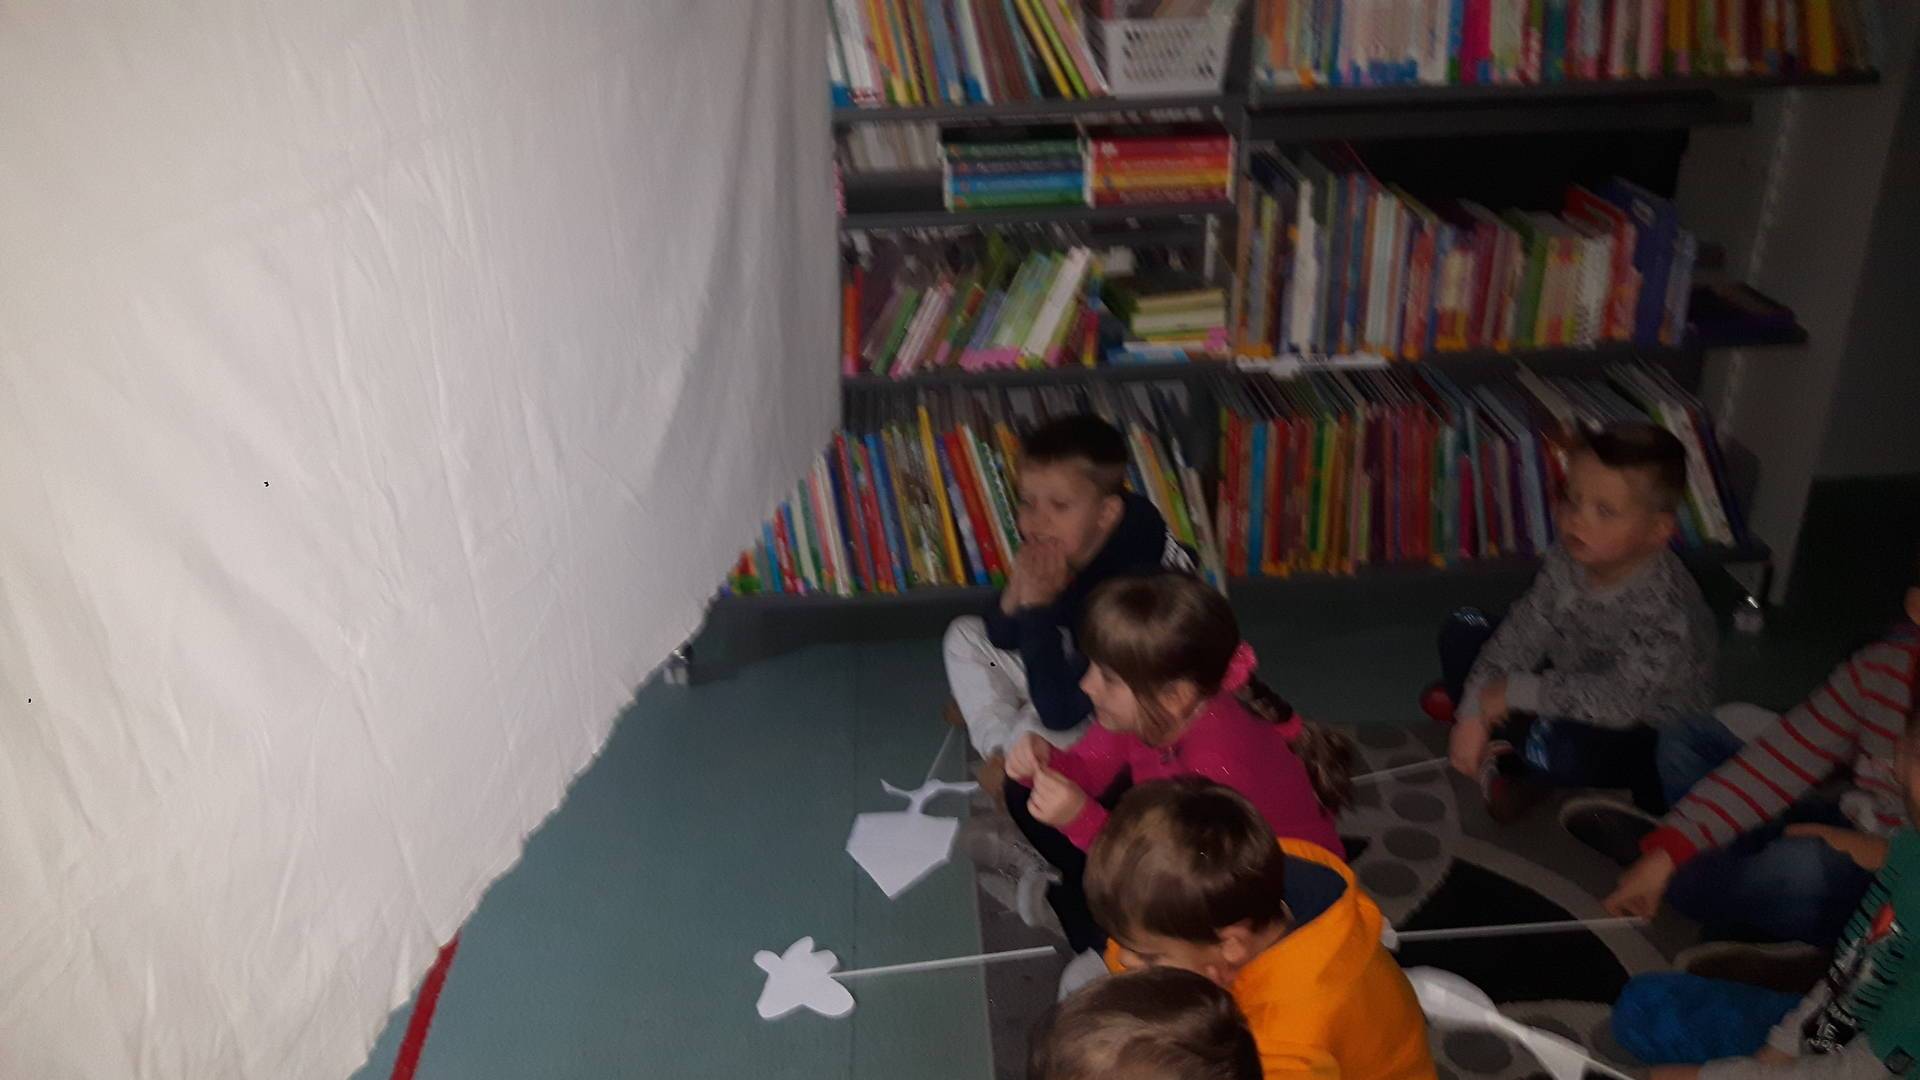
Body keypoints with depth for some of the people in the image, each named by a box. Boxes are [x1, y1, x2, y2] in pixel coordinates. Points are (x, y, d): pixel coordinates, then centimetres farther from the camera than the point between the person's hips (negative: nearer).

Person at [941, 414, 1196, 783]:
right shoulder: (1054, 546, -19)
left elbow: (1060, 714, -39)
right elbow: (1001, 639, -6)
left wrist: (1038, 607, -42)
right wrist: (1016, 591, -28)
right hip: (1075, 664, 8)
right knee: (965, 634, 8)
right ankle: (998, 746, 5)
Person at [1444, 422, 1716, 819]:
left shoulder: (1664, 605, -34)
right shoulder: (1568, 559, -14)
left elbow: (1621, 698, -39)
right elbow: (1521, 634, -12)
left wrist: (1515, 692, -32)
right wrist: (1473, 714, -21)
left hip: (1649, 737, -6)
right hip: (1574, 693, 7)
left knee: (1551, 748, -38)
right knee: (1462, 636, 0)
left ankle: (1519, 772, -3)